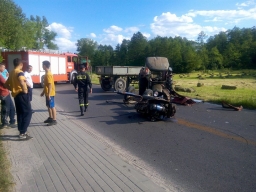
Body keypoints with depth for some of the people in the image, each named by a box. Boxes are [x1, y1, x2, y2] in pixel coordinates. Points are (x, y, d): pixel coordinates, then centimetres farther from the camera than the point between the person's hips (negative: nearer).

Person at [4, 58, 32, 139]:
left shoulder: (11, 73, 14)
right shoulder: (19, 72, -14)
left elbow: (6, 84, 22)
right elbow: (21, 80, -36)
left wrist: (13, 89, 16)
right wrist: (24, 90, -24)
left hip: (16, 95, 9)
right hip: (22, 95, -9)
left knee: (20, 114, 14)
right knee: (27, 113, -4)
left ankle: (22, 131, 20)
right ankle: (23, 133, -6)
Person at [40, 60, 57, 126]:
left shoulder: (48, 74, -18)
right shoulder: (47, 73, 13)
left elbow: (50, 85, -22)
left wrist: (49, 94, -23)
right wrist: (43, 92, 23)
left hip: (50, 94, -10)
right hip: (47, 93, 10)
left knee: (52, 106, -4)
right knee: (48, 106, 17)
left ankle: (54, 120, 1)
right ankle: (50, 118, 29)